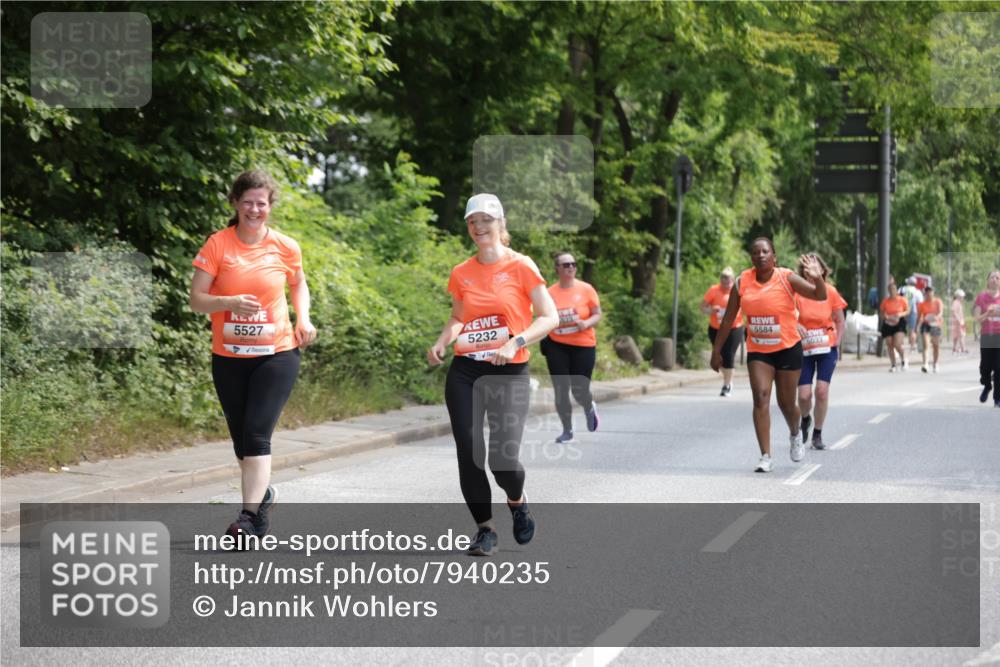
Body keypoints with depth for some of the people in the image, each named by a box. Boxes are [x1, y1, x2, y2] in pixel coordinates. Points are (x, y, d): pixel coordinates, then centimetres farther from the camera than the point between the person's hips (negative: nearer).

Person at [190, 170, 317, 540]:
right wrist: (230, 302, -25)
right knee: (240, 437, 12)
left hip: (276, 354, -2)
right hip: (229, 357, 2)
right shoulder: (217, 245, -6)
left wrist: (303, 318, 1)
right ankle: (263, 492, 38)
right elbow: (197, 300, -7)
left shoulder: (285, 247, -2)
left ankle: (250, 515, -15)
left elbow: (299, 284, 18)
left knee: (256, 433, -15)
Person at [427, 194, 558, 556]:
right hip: (465, 373, 4)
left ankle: (517, 501, 22)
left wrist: (515, 343, -20)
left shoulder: (521, 266, -5)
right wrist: (441, 343, 1)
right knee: (468, 454, -3)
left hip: (509, 373, -4)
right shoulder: (461, 273, 7)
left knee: (503, 458, -13)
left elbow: (550, 318, -6)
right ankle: (485, 529, 15)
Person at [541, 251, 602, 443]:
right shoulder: (550, 293, 0)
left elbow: (597, 314, 1)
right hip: (557, 346, 1)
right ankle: (567, 431, 14)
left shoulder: (586, 289, -2)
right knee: (561, 390, -2)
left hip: (583, 345, -1)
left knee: (579, 390, -2)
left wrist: (587, 323, -18)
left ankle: (589, 408, 36)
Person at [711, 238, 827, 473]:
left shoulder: (787, 278, -9)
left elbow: (820, 296, -16)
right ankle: (765, 456, -12)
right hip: (757, 351, 1)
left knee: (786, 403, 9)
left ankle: (795, 435, 43)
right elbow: (728, 319, 5)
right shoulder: (742, 282, -2)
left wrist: (817, 278, -37)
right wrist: (717, 351, 6)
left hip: (788, 348, -1)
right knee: (760, 398, -14)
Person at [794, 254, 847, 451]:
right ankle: (805, 419, 30)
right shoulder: (797, 292, -6)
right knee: (804, 394, -6)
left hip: (827, 348, 0)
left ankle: (818, 434, 5)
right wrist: (796, 325, -25)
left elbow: (840, 321, 8)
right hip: (804, 349, 0)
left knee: (822, 390, -11)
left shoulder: (830, 291, -2)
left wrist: (837, 343, -1)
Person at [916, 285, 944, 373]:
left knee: (936, 346, 12)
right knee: (925, 345, -18)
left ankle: (935, 364, 30)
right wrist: (916, 328, 5)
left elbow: (941, 312, -14)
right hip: (925, 325, -1)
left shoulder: (938, 302, 1)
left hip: (935, 325, 1)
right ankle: (924, 364, -30)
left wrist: (937, 317, -36)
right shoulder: (921, 304, 2)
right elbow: (919, 317, 7)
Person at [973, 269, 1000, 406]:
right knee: (985, 368, -3)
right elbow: (976, 318, 1)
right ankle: (987, 387, 29)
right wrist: (987, 314, -17)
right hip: (986, 337, 0)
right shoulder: (982, 297, 3)